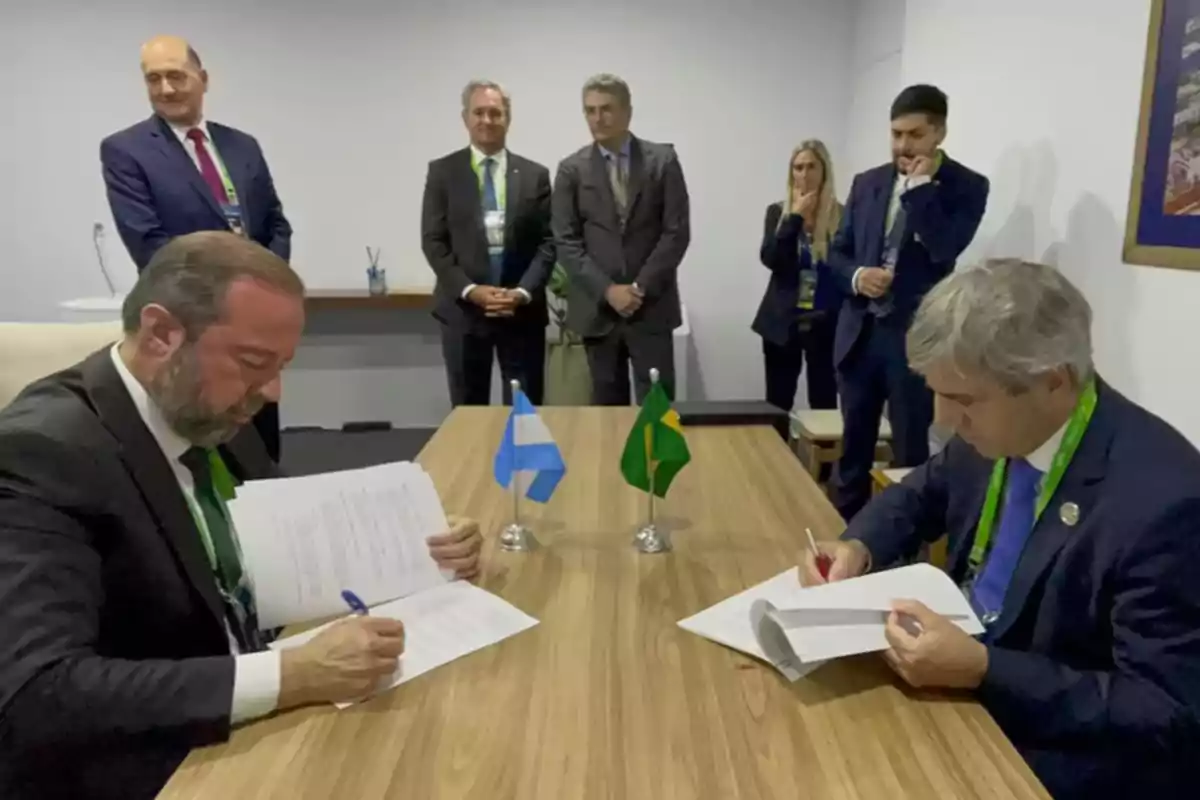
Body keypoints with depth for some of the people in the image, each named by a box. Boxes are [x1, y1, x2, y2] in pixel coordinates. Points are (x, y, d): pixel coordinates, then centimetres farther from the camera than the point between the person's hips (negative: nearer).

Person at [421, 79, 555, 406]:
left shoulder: (535, 174, 7)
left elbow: (547, 242, 2)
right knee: (468, 412, 8)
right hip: (463, 309, 0)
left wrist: (523, 292, -12)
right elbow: (433, 241, -1)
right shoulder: (442, 171, 4)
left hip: (523, 310, 1)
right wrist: (469, 290, -13)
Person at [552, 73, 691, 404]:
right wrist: (607, 290, -11)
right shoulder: (572, 169, 4)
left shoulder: (663, 160, 2)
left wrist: (641, 287, -11)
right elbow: (567, 242, -1)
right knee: (607, 407, 7)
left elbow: (677, 232, -3)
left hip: (652, 306, -1)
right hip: (597, 308, 1)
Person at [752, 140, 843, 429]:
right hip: (782, 322, 1)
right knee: (777, 404, 5)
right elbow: (770, 259, -10)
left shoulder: (840, 215, 0)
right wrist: (796, 217, -12)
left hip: (826, 323, -1)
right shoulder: (778, 212, 4)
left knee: (824, 403, 2)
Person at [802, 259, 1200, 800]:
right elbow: (920, 497, 11)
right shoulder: (999, 425, -8)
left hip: (1064, 751, -6)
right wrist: (857, 547, -9)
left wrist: (982, 669, -31)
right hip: (961, 681, 6)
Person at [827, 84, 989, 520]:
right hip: (860, 331, 4)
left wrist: (919, 186, -14)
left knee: (910, 452, 4)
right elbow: (837, 250, 12)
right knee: (853, 446, 14)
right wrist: (856, 275, -8)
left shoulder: (967, 186, -2)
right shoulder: (867, 182, 11)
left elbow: (945, 248, -18)